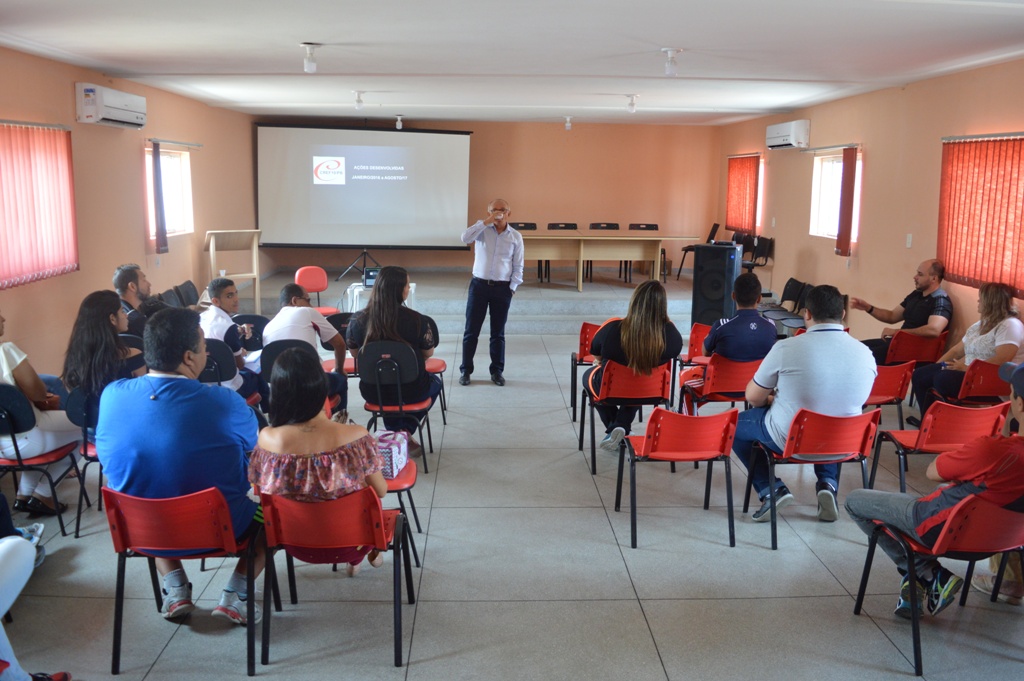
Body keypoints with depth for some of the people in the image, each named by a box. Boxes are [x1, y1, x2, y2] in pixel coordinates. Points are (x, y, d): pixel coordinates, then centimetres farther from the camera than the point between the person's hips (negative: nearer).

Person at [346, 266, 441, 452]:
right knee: (435, 382, 32)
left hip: (373, 392, 3)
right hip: (410, 392, -3)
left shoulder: (357, 320, -11)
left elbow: (354, 353, 5)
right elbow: (428, 353, -3)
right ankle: (406, 431, 22)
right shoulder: (417, 320, -19)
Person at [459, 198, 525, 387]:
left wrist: (512, 287, -3)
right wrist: (486, 222, -22)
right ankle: (466, 370, 13)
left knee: (498, 332, 9)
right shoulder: (482, 229, 0)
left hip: (502, 288, 1)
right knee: (471, 330, 3)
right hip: (479, 285, -1)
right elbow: (465, 238, -21)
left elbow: (518, 267, 5)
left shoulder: (516, 237, 2)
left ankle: (497, 371, 20)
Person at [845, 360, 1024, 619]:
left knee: (854, 501, 8)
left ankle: (929, 575, 6)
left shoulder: (991, 450, -34)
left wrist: (959, 456, -1)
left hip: (942, 529, -7)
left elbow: (932, 472, -16)